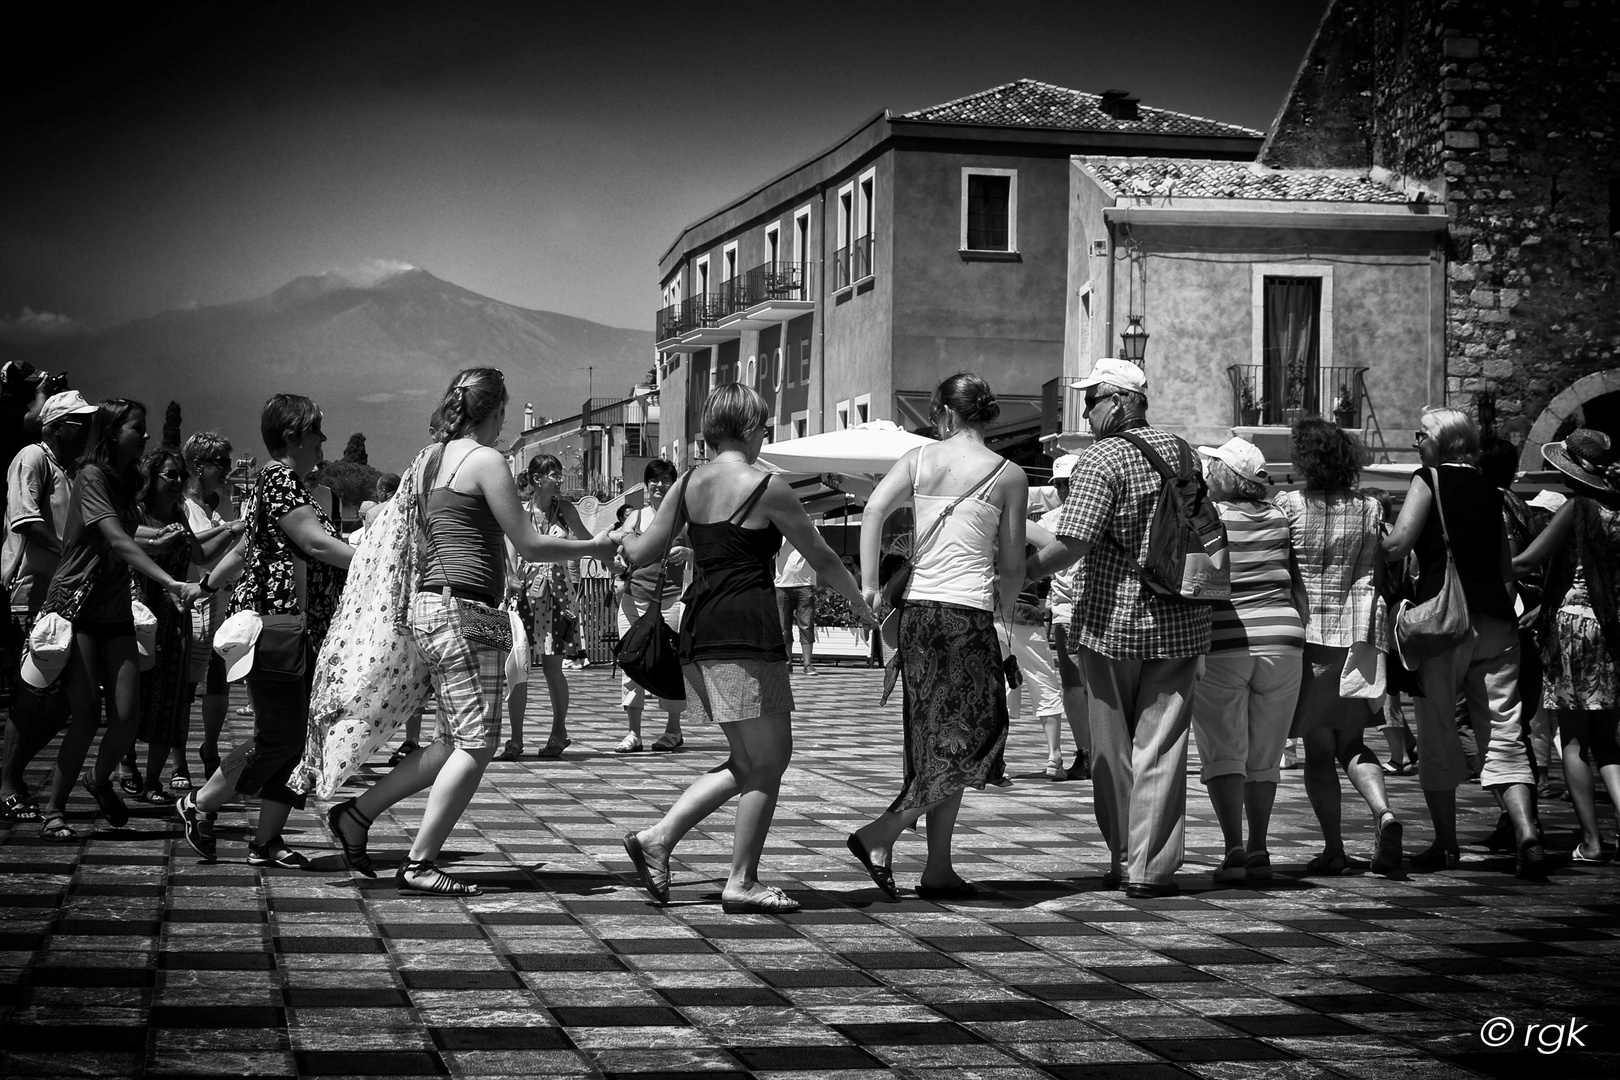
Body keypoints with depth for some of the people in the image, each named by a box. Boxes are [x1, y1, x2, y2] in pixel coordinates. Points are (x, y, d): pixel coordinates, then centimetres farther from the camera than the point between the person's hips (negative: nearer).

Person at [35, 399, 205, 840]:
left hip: (115, 609, 7)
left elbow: (128, 542, 9)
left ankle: (100, 779, 27)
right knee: (87, 714, -11)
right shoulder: (90, 476, -12)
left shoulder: (126, 482, 14)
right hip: (76, 605, -7)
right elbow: (117, 540, -24)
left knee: (126, 716, -2)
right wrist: (171, 583, -31)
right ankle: (53, 811, 2)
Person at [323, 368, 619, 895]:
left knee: (455, 743, 16)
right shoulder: (485, 460, -10)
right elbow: (529, 546, -9)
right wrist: (595, 547, 4)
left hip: (430, 602, 9)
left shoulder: (426, 458, 15)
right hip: (464, 608, -9)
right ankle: (419, 863, -7)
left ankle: (356, 813, 18)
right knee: (476, 743, -6)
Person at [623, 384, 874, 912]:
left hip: (698, 631, 8)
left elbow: (643, 553, 8)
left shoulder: (689, 484, 9)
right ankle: (741, 882, 2)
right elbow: (820, 557, 3)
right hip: (747, 632, -8)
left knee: (749, 762, 15)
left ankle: (658, 837, 8)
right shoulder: (767, 488, -6)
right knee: (768, 759, 1)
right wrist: (859, 603, 19)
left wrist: (622, 539, 32)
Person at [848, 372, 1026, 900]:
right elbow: (1012, 565, 3)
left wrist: (868, 585, -8)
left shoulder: (919, 459, 7)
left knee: (937, 742, 11)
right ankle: (881, 835, -12)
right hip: (969, 611, -4)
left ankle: (939, 868, 11)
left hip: (917, 607, 4)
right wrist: (1003, 601, 22)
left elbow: (873, 510, -9)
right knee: (964, 743, 2)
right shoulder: (1009, 475, 2)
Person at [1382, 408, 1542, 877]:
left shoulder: (1430, 479, 1)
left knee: (1437, 734, 5)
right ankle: (1527, 836, -14)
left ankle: (1446, 844, 8)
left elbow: (1398, 543, -10)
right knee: (1505, 735, 3)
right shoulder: (1490, 491, 19)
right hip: (1496, 620, 5)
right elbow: (1507, 567, 20)